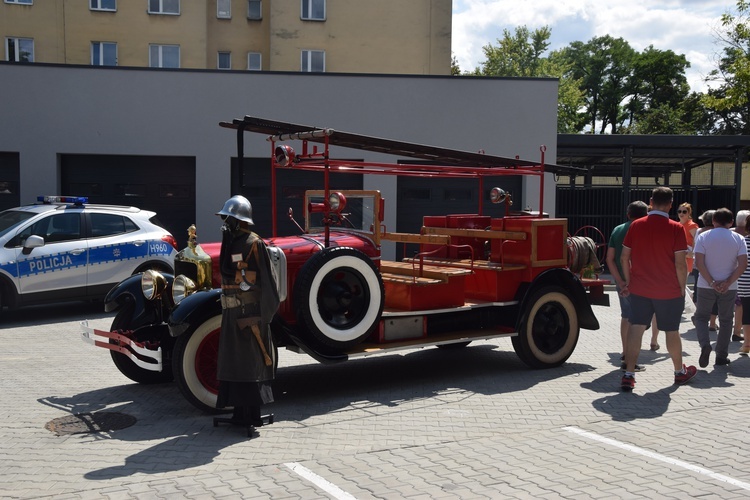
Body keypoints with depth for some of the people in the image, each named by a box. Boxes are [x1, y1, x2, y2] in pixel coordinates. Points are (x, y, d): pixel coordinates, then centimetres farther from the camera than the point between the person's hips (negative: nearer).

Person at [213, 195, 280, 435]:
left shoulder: (253, 243, -12)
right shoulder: (230, 243, 14)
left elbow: (266, 280, -16)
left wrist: (263, 314, -19)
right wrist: (225, 306, 16)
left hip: (249, 311, -9)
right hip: (231, 311, 9)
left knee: (251, 362, -4)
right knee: (232, 360, 13)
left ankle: (253, 415, 1)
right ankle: (240, 412, 22)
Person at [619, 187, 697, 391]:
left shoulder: (636, 225, -1)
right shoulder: (676, 228, -11)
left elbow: (624, 257, 3)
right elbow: (680, 263, -12)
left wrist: (628, 281, 14)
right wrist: (682, 288, 0)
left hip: (639, 289, 2)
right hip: (668, 290, -2)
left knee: (636, 328, 2)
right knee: (672, 331, 13)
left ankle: (629, 374, -5)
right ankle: (680, 372, 31)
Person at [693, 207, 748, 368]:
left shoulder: (703, 237, -4)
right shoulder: (738, 239, -2)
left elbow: (699, 263, -13)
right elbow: (743, 264, -11)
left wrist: (712, 282, -13)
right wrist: (728, 283, -12)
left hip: (706, 286, -1)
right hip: (729, 287, 1)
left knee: (701, 317, 13)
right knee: (725, 320, 14)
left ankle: (705, 345, -11)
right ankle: (721, 356, 16)